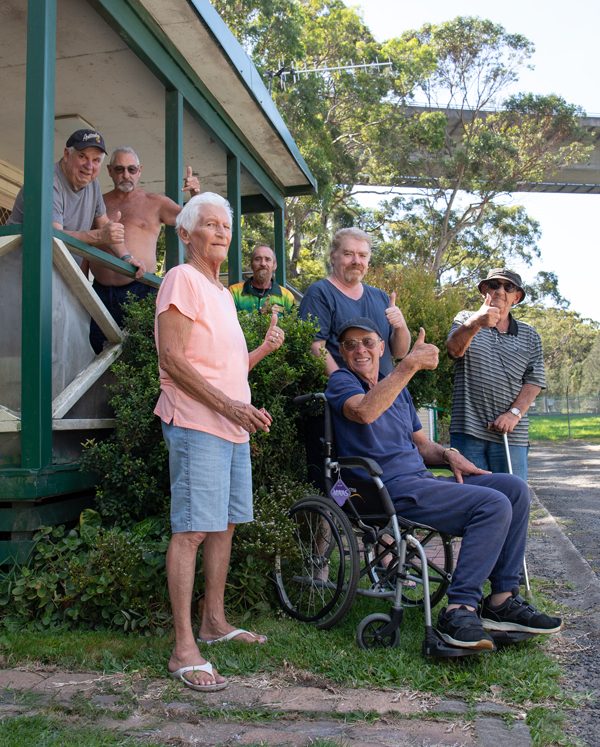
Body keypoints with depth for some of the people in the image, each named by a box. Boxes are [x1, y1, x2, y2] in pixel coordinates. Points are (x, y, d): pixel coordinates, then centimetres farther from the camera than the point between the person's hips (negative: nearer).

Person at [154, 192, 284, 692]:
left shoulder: (223, 293, 22)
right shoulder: (182, 280, -6)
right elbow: (172, 360, -15)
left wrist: (264, 349, 11)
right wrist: (228, 405, -20)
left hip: (233, 427, 9)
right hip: (196, 425, -9)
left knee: (225, 524, 14)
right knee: (191, 530, -9)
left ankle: (215, 622, 27)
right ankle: (184, 649, -4)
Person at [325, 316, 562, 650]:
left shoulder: (398, 388, 24)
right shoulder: (341, 381, -2)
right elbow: (364, 412, -26)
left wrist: (448, 454, 6)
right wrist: (411, 364, -31)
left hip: (420, 480, 9)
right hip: (390, 488, -8)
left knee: (514, 488, 0)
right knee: (493, 505, -21)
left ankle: (502, 599, -1)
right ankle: (459, 610, -21)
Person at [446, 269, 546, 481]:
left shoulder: (529, 335, 14)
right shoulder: (465, 320, 9)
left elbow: (534, 381, 8)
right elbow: (454, 349, -12)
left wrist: (514, 413, -10)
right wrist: (475, 323, -32)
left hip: (510, 434, 1)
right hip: (468, 431, -1)